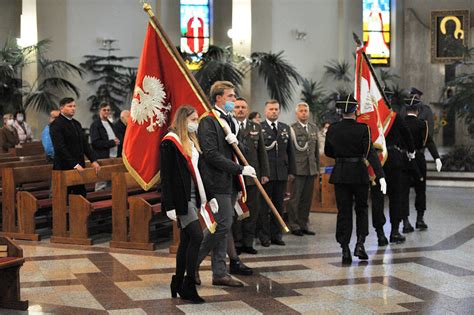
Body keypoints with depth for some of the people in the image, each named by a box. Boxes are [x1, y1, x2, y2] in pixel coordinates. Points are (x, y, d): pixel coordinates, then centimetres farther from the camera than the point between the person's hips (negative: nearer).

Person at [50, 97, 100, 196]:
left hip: (79, 166, 7)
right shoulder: (56, 124, -9)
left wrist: (93, 160, 2)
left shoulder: (77, 124, 16)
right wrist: (75, 165, -21)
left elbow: (85, 144, 15)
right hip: (64, 167, -7)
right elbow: (60, 148, -17)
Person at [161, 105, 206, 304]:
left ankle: (178, 283, 17)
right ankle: (189, 285, -6)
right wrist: (169, 206, -17)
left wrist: (205, 196, 16)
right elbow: (166, 176, -14)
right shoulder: (169, 143, -11)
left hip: (192, 196, 9)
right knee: (197, 237, -13)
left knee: (186, 240, 10)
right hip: (180, 198, -9)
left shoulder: (191, 141, 16)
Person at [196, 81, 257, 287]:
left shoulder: (229, 121, 18)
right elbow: (212, 155, -18)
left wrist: (236, 142, -6)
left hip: (230, 183, 9)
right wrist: (240, 169, -18)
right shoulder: (208, 121, -11)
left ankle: (220, 273, 14)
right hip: (217, 182, -9)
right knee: (223, 225, -11)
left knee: (223, 227, 9)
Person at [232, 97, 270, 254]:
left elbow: (262, 152, 13)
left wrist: (265, 173, 8)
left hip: (252, 176, 4)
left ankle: (248, 243, 15)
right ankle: (235, 242, 10)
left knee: (252, 210, 7)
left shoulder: (256, 127, 13)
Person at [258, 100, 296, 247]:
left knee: (279, 205, 9)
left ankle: (276, 234, 16)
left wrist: (291, 171, 9)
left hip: (281, 173, 5)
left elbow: (290, 151, 14)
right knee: (264, 205, 1)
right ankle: (264, 236, 8)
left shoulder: (285, 128, 14)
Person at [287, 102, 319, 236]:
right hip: (298, 168, -6)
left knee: (307, 199, 10)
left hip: (311, 168, 6)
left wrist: (317, 167, 15)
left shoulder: (314, 127, 13)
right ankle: (294, 225, 7)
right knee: (295, 198, -1)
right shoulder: (292, 128, -6)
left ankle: (303, 224, 18)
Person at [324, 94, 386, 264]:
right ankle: (360, 244, 3)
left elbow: (328, 152, 11)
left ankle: (345, 250, 4)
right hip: (359, 173, -2)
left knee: (343, 212, 7)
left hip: (340, 174, 2)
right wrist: (380, 176, -21)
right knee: (361, 209, 15)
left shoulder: (332, 129, -2)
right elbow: (371, 153, -18)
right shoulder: (362, 129, -11)